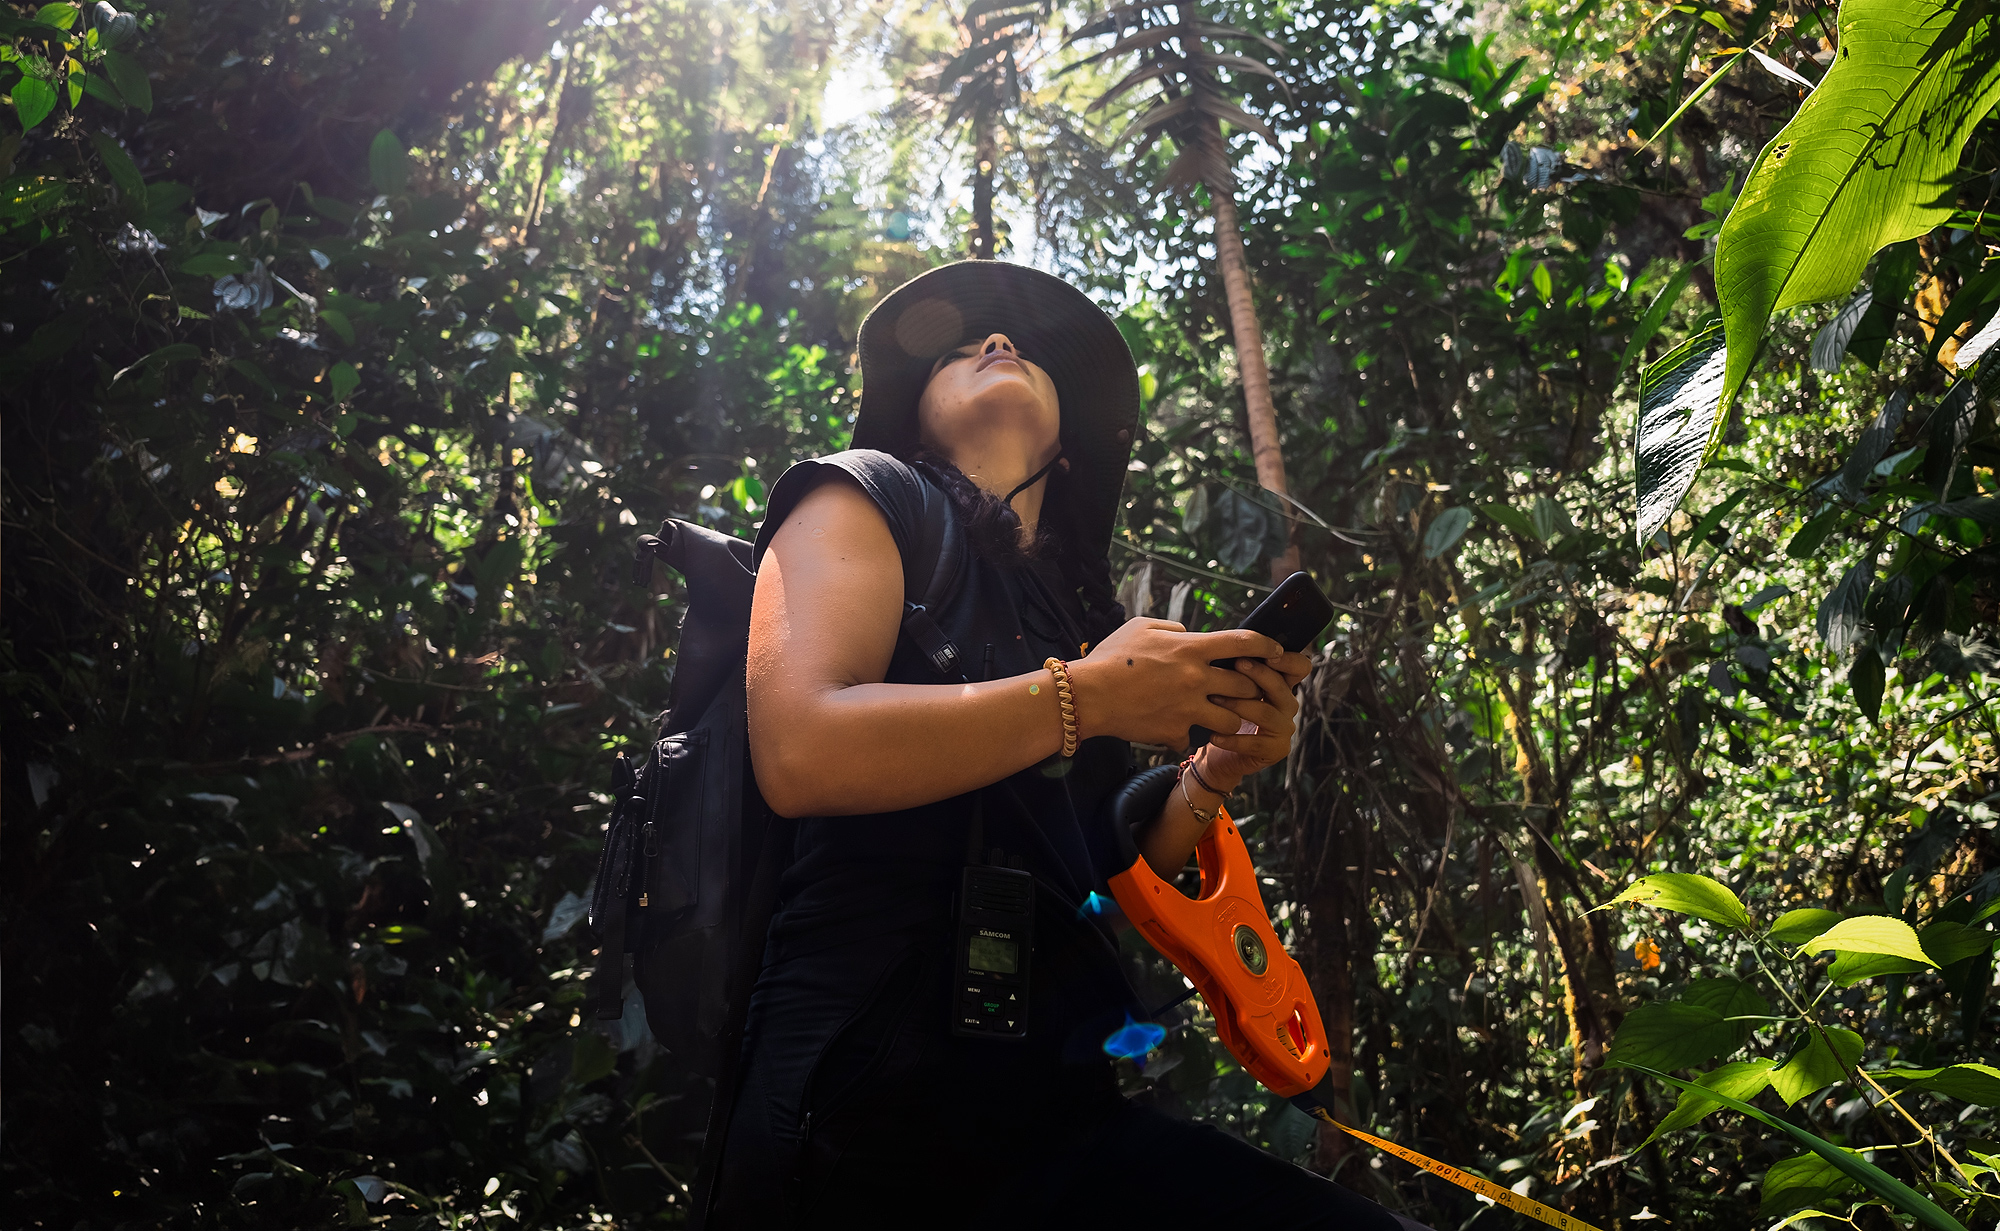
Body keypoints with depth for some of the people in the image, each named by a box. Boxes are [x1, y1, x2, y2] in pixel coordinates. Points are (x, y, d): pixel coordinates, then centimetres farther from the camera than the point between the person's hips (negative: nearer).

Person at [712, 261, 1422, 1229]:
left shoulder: (1072, 602, 23)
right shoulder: (864, 496, 6)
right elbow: (801, 752, -13)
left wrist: (1215, 774, 3)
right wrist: (1087, 696, -11)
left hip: (1051, 1103, 6)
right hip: (879, 1091, -6)